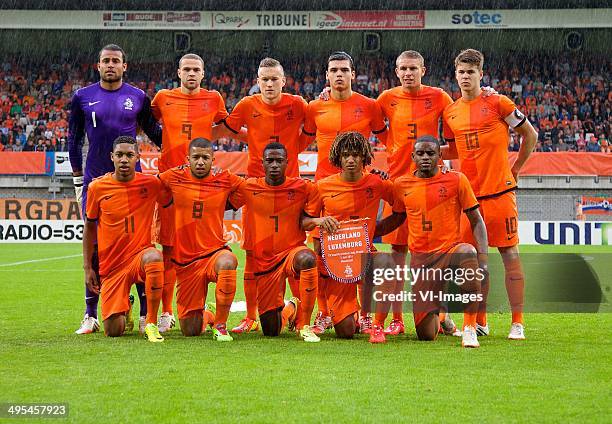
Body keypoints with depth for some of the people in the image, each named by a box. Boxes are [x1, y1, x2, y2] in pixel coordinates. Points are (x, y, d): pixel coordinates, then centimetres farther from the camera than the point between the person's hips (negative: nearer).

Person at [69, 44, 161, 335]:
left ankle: (146, 314, -2)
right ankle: (91, 315, 7)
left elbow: (154, 133, 17)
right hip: (95, 179, 1)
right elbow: (74, 139, 12)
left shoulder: (138, 98, 6)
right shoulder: (82, 98, 7)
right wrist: (77, 177, 8)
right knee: (94, 245, 0)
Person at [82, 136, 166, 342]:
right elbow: (89, 228, 8)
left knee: (153, 257, -39)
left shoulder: (151, 184, -5)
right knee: (113, 331, -6)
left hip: (140, 253, -1)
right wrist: (87, 268, 6)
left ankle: (151, 324, -24)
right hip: (111, 265, 1)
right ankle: (124, 308, 33)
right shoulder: (97, 188, -3)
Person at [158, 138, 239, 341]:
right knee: (190, 331, 1)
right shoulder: (174, 178, 1)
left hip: (214, 252, -1)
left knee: (227, 262, -40)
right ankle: (205, 317, 42)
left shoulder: (225, 181, 1)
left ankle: (221, 324, -19)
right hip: (184, 261, 1)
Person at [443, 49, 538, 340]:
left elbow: (530, 135, 4)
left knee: (509, 253, -3)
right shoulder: (450, 113, 10)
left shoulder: (497, 103, -4)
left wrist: (515, 168, 6)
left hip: (499, 190, -5)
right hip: (469, 193, 5)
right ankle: (480, 322, 15)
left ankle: (517, 323, 0)